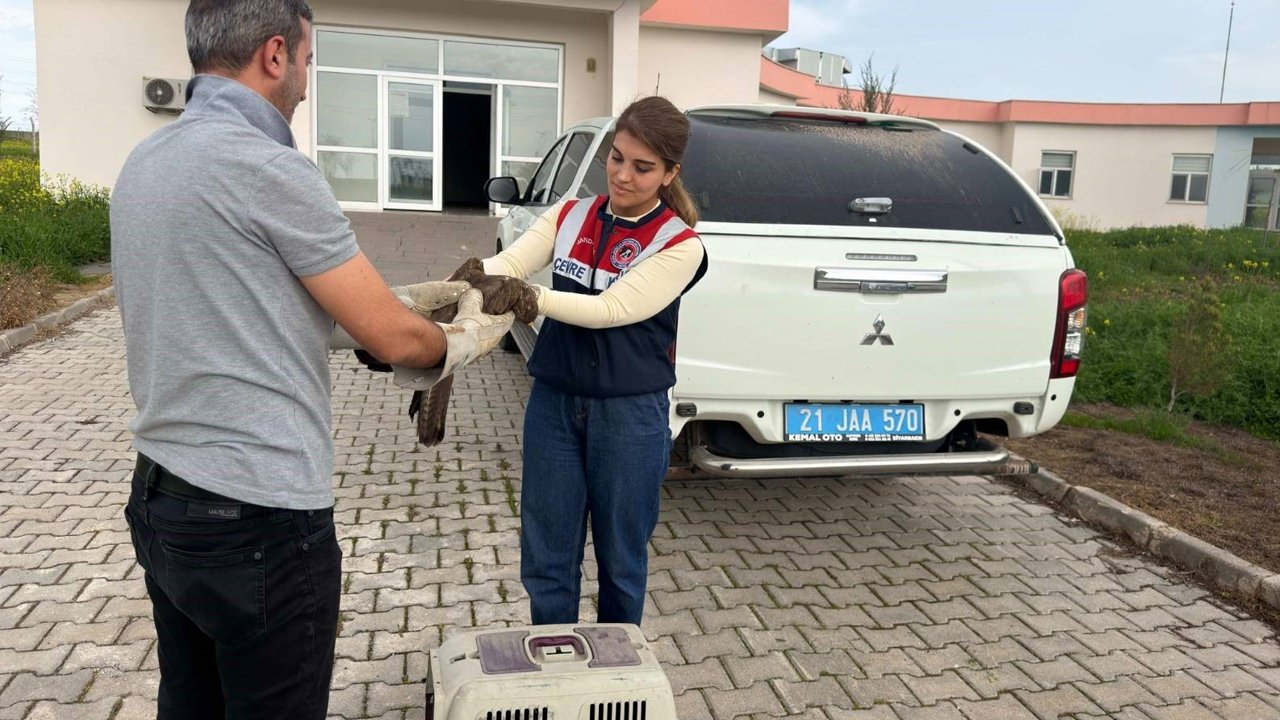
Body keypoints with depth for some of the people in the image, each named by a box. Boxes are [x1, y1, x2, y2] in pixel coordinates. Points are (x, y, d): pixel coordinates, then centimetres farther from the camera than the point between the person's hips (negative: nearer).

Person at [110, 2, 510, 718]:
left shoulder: (145, 162, 9)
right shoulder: (268, 166, -18)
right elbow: (394, 339, -15)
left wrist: (409, 298, 15)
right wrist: (465, 337, 7)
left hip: (160, 498, 9)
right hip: (259, 521, -9)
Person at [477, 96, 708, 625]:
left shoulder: (680, 246, -9)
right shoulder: (569, 216, 4)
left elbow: (610, 310, -20)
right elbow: (509, 263, -10)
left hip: (630, 416, -3)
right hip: (553, 403, 4)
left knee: (621, 558, 14)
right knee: (546, 558, 13)